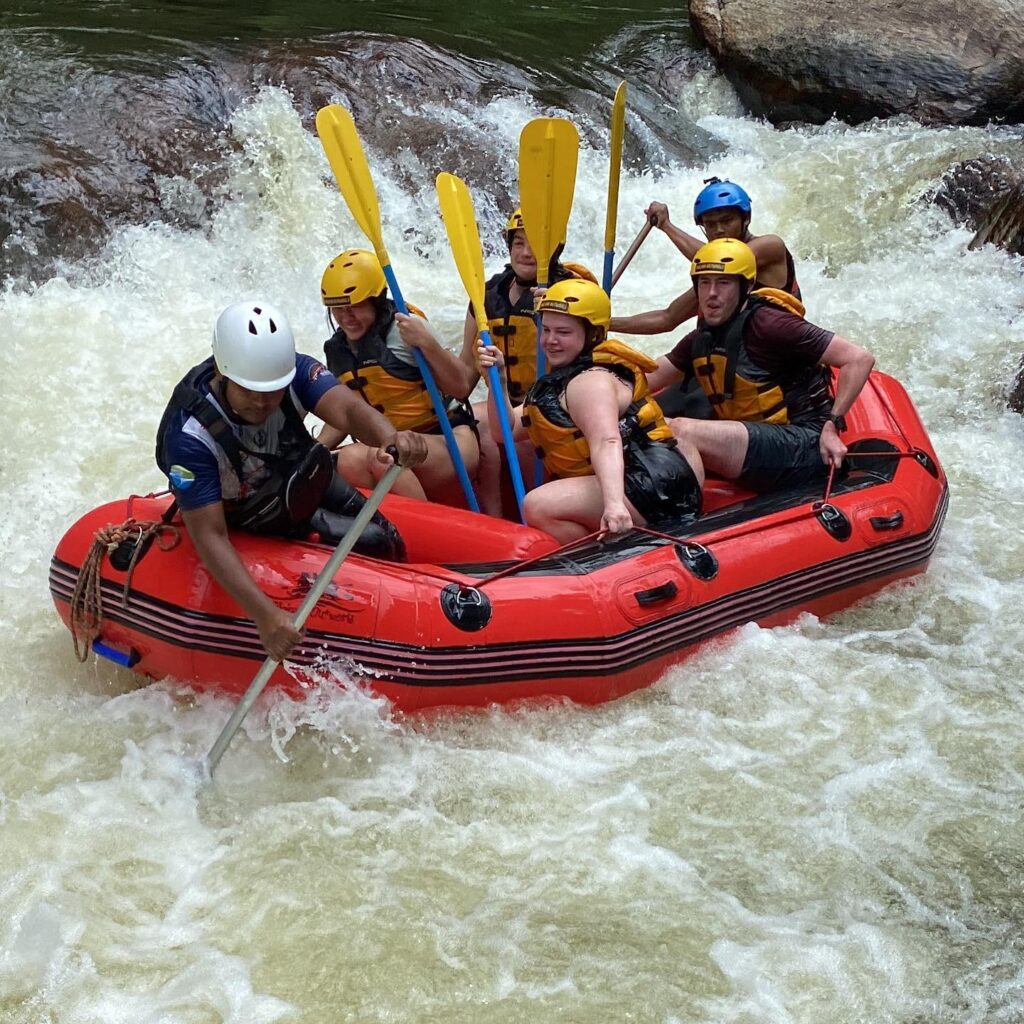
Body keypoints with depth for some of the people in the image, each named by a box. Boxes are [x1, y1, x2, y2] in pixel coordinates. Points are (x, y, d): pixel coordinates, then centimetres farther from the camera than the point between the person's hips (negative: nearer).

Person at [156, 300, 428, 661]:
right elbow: (210, 536, -37)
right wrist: (264, 615, -49)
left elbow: (347, 409, -41)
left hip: (307, 480, 5)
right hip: (250, 530, -5)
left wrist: (390, 437, -66)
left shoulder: (293, 372, -24)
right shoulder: (190, 437, -36)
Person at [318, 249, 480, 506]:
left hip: (451, 443, -5)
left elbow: (459, 387, -12)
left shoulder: (405, 329, -7)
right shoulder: (336, 350, 11)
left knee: (382, 456, -34)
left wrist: (427, 343, -25)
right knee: (350, 459, -27)